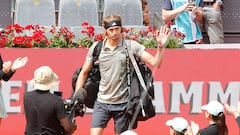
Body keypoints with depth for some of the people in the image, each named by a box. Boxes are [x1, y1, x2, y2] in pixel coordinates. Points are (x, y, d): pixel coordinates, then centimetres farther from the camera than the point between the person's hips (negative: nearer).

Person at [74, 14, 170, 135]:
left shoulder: (130, 46, -4)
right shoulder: (96, 47, 2)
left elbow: (154, 63, -8)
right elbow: (84, 72, 11)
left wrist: (161, 47, -25)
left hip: (123, 102, -1)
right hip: (102, 102, 2)